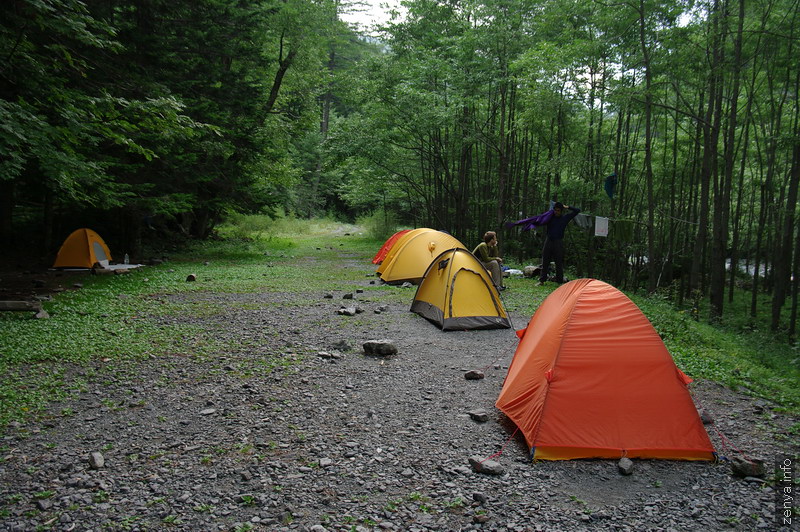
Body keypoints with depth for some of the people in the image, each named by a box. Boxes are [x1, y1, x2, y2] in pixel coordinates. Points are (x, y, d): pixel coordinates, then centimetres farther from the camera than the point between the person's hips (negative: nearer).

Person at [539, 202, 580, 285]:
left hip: (558, 242, -1)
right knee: (545, 262, 4)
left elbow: (577, 210, 3)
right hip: (549, 241, 1)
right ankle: (541, 280, 9)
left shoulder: (565, 217, 1)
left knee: (559, 263, 1)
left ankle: (560, 281, 7)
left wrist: (567, 207, -1)